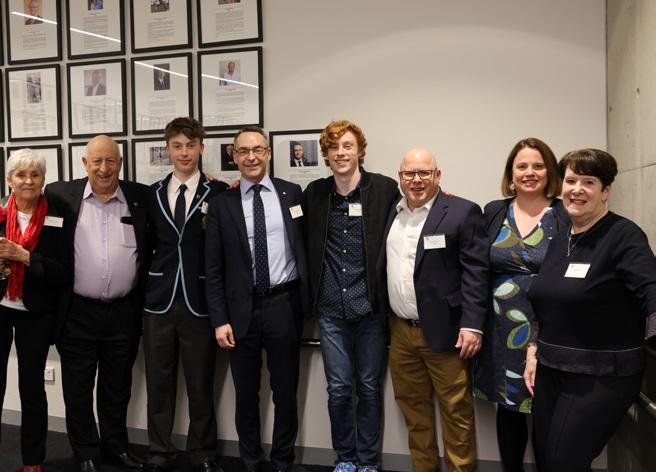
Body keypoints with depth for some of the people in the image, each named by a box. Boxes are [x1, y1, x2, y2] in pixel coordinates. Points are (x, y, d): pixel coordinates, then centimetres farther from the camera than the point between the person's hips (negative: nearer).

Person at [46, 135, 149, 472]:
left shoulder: (141, 197, 2)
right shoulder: (63, 195, -1)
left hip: (124, 312, 1)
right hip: (78, 312, -1)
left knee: (117, 387, 17)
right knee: (78, 390, 11)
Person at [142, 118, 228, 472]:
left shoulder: (219, 192, -2)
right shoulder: (152, 193, 9)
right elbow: (148, 243, 11)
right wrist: (146, 284, 2)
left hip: (199, 301, -2)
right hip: (158, 300, 3)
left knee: (201, 382, 8)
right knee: (159, 381, 10)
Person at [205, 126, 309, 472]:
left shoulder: (292, 193, 2)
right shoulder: (221, 204, 1)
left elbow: (305, 248, 6)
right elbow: (213, 269, 1)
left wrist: (306, 302, 2)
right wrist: (220, 320, -4)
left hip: (284, 305, 0)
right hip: (242, 309, 0)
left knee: (285, 392, 11)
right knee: (246, 394, 13)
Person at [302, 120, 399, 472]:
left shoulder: (384, 188, -5)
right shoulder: (314, 193, 4)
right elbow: (307, 244, 12)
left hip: (371, 307, -2)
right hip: (330, 310, 2)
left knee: (368, 388, 10)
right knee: (338, 389, 8)